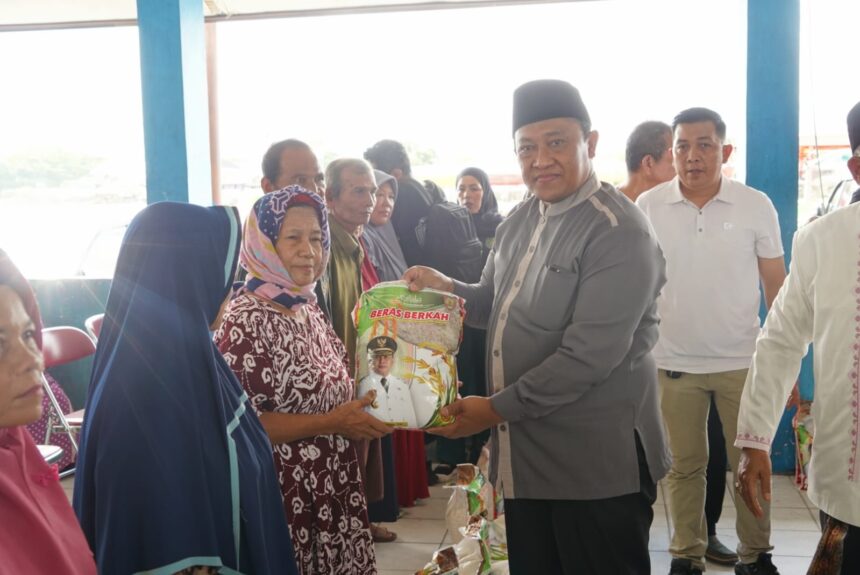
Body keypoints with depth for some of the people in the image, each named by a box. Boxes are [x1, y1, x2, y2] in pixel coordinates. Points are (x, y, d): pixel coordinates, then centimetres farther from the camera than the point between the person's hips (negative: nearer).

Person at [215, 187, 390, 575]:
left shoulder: (307, 306, 5)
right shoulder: (246, 320, -19)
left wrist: (360, 406, -1)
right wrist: (333, 422, -22)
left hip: (331, 485, 8)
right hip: (285, 495, -8)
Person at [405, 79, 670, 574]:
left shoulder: (618, 231, -18)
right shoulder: (519, 221, 8)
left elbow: (590, 354, -24)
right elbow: (499, 304, 19)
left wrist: (495, 410, -18)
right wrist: (446, 287, -2)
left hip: (597, 465, -8)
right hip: (527, 457, 8)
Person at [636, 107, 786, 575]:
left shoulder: (756, 206, -4)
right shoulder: (648, 207, -3)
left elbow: (777, 288, 1)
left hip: (742, 361, 0)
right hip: (673, 362, 0)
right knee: (683, 466, 12)